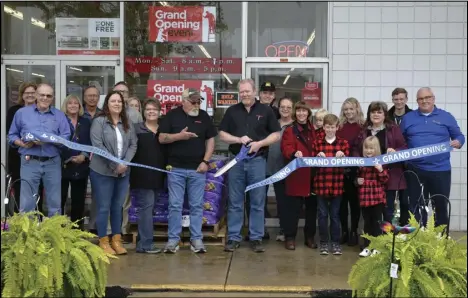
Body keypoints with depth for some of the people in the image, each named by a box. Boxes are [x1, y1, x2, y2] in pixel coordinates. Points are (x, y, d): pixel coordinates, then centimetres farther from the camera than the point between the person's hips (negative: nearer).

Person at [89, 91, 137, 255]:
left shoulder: (127, 123, 10)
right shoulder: (99, 121, -6)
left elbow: (133, 144, 6)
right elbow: (98, 146, -15)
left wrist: (125, 163, -10)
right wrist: (115, 165, -18)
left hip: (123, 172, 5)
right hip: (102, 172, -5)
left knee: (118, 207, 12)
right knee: (103, 207, 2)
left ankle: (116, 240, 22)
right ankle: (103, 242, 11)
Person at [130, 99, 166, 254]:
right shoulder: (136, 128, 0)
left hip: (158, 176, 5)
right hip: (142, 175, -5)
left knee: (149, 207, 9)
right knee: (146, 206, -8)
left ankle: (142, 241, 17)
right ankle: (146, 244, -4)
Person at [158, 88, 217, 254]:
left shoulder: (204, 116, 7)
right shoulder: (172, 115, 1)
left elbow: (210, 140, 7)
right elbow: (162, 138, -3)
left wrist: (205, 161, -3)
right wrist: (179, 136, -18)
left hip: (197, 168, 2)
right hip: (176, 168, -1)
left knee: (197, 206, 5)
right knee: (175, 205, 2)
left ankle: (196, 239, 12)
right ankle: (173, 239, 10)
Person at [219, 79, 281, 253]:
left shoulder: (265, 111, 4)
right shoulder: (232, 111, 8)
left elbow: (276, 135, 2)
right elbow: (222, 135, 6)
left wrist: (260, 143, -13)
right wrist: (239, 139, -12)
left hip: (257, 160, -1)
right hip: (236, 160, 1)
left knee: (257, 203, 3)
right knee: (235, 203, 5)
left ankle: (256, 238, 12)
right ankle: (233, 238, 12)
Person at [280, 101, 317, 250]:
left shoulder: (314, 130, 15)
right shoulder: (290, 130, 1)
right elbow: (286, 148, -12)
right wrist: (294, 153, -32)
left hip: (312, 174, 5)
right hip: (296, 175, -4)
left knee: (312, 206, 10)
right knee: (293, 207, -3)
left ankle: (310, 237, 21)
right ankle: (290, 237, 6)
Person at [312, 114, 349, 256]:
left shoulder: (343, 143, 4)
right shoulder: (317, 142, 5)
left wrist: (342, 156, -16)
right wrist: (318, 157, -14)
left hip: (337, 184, 0)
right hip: (321, 184, 0)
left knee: (335, 214, 7)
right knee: (323, 214, 6)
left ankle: (335, 242, 17)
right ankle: (324, 242, 16)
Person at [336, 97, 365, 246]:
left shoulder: (363, 127, -1)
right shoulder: (339, 126, 6)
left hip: (356, 170, -2)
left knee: (355, 201, 7)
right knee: (342, 201, 9)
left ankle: (354, 231, 18)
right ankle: (344, 231, 21)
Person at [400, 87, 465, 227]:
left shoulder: (446, 116, 5)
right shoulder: (408, 118, 9)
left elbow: (459, 136, 7)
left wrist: (457, 142, -15)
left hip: (440, 169, -1)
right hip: (415, 170, 2)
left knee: (441, 206, 5)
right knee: (416, 206, 9)